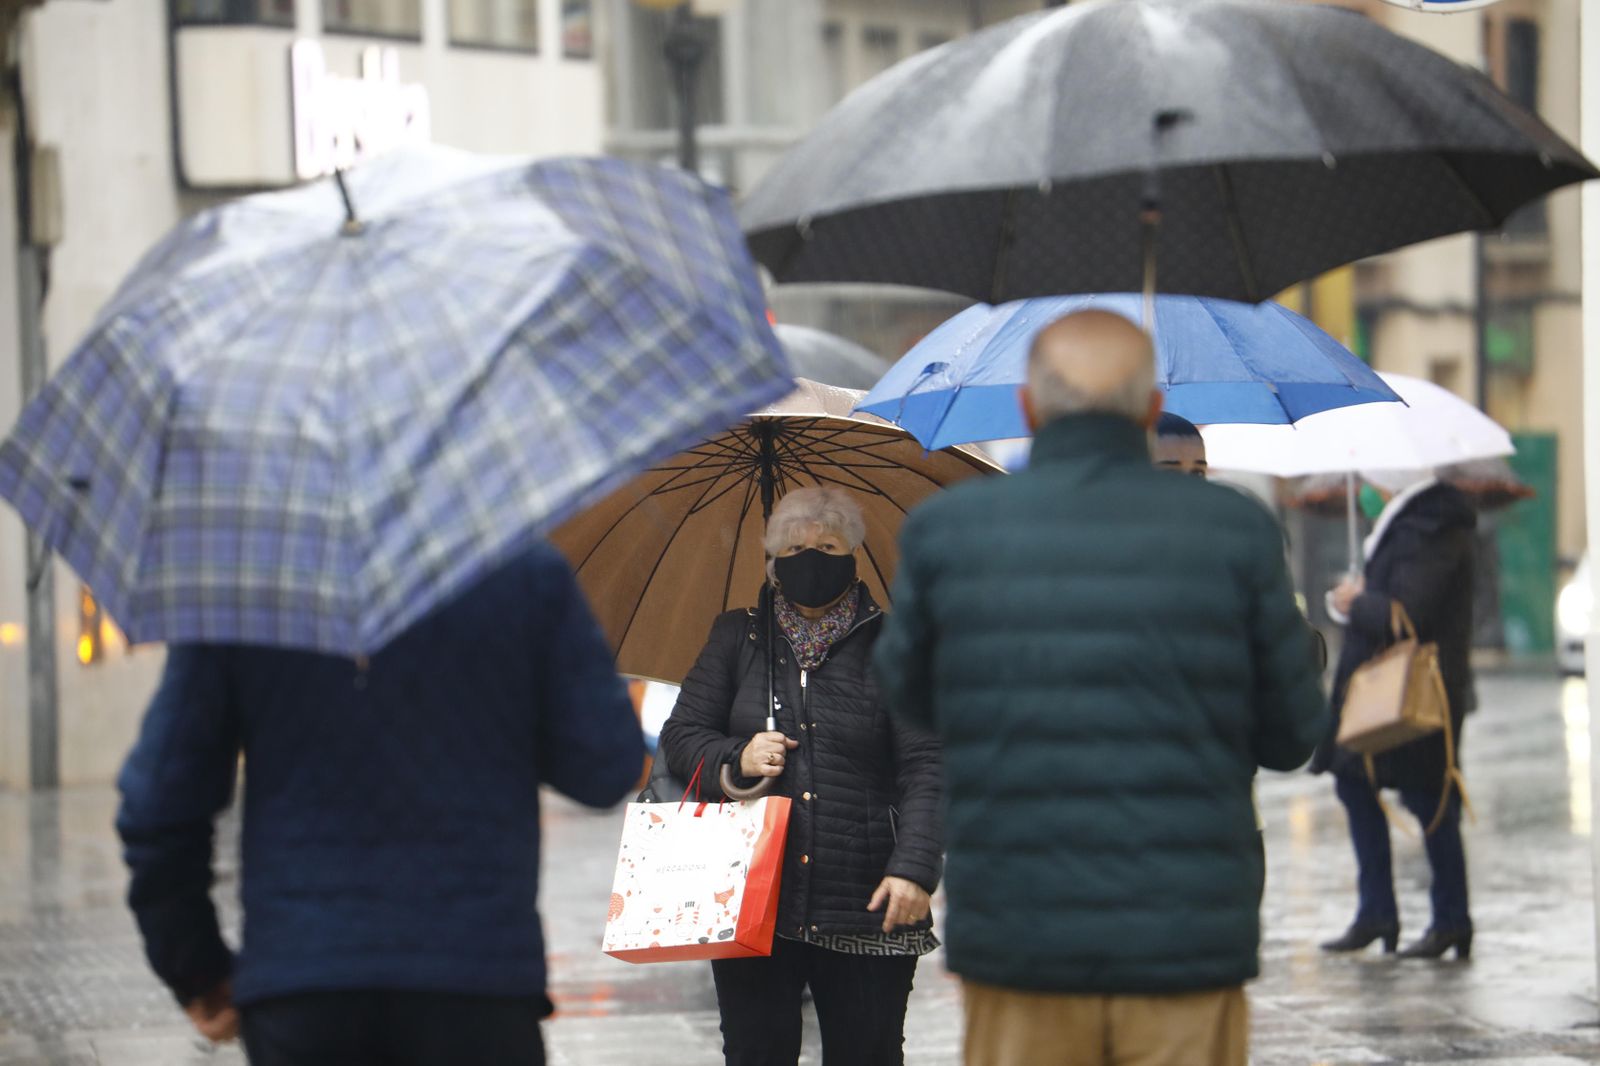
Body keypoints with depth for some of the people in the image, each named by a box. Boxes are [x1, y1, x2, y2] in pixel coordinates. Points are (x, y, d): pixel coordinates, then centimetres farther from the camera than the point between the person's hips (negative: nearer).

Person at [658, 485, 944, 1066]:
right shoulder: (737, 638, 13)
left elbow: (925, 768, -2)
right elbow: (679, 736, 13)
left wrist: (914, 867, -15)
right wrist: (734, 758, -9)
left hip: (865, 910, -2)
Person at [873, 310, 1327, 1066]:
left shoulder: (946, 532, -1)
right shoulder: (1234, 531, -3)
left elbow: (910, 697, 15)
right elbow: (1294, 737, 4)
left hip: (1016, 942, 1)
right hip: (1189, 941, -1)